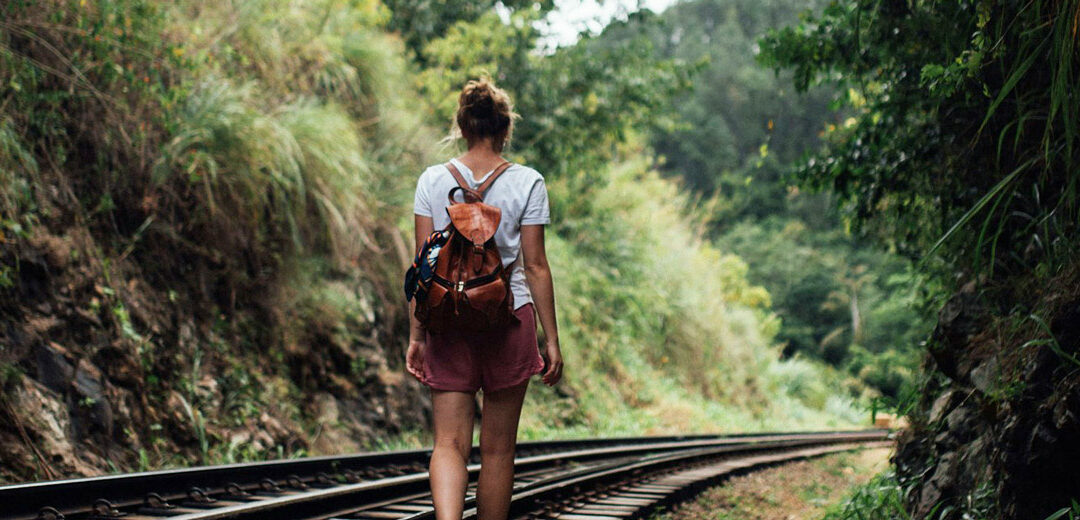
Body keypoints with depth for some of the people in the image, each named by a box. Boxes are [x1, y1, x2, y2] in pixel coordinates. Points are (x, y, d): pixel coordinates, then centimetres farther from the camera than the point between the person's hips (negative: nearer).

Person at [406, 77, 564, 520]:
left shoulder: (433, 181, 1)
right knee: (497, 449, 10)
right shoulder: (527, 183, -3)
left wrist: (416, 336, 5)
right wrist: (551, 339, 3)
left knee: (449, 443, 1)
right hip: (509, 318, -1)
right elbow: (536, 267, -3)